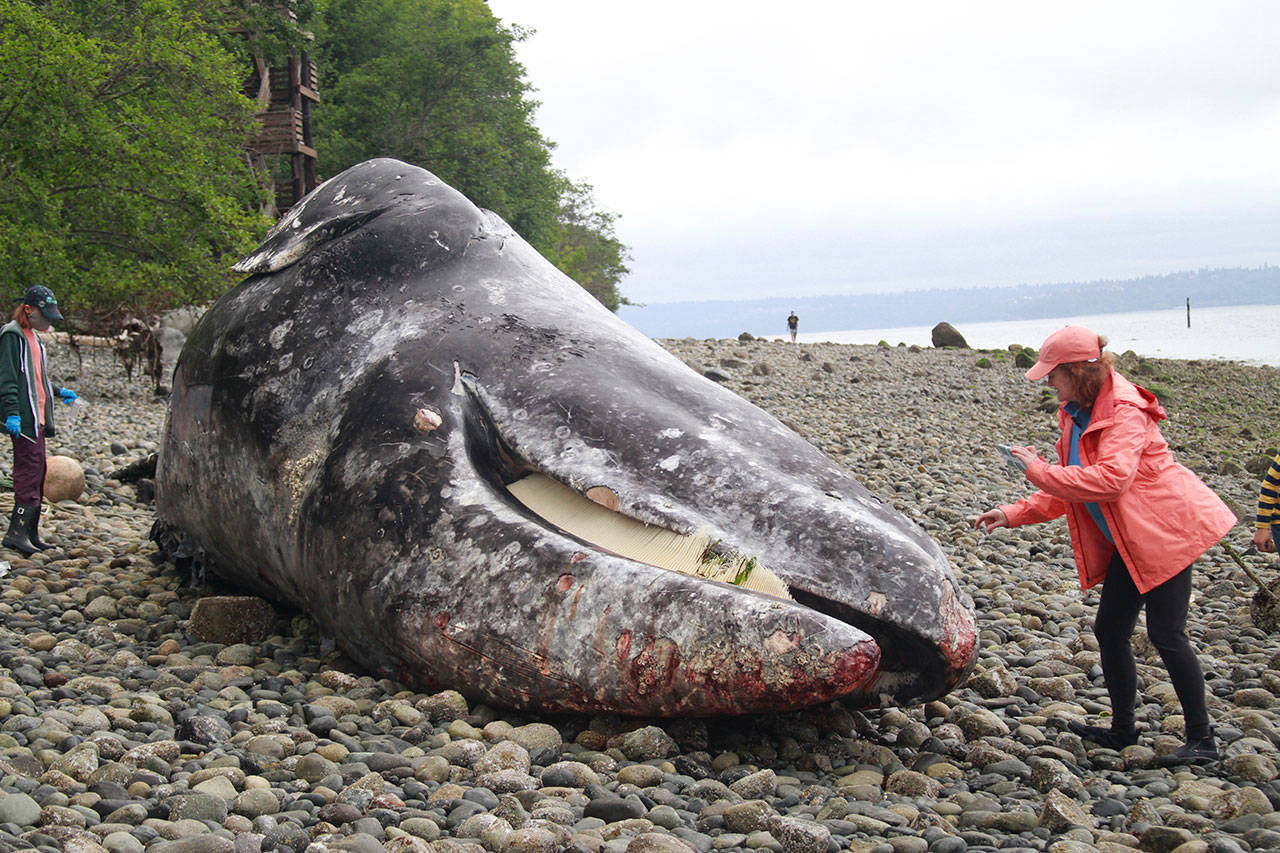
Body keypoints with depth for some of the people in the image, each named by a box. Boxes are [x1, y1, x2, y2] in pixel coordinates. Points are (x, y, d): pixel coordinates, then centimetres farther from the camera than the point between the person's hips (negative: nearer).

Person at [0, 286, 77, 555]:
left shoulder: (32, 337, 20)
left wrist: (59, 392, 29)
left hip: (37, 417, 10)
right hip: (23, 420, -10)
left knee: (37, 472, 11)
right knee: (29, 472, -15)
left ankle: (31, 533, 15)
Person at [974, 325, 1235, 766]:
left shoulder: (1123, 410, -19)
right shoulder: (1075, 414, 10)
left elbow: (1111, 478, -32)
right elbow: (1066, 493, 14)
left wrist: (1039, 471, -25)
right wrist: (1013, 515, 4)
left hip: (1164, 531, -9)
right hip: (1127, 543, 9)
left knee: (1165, 633, -8)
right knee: (1110, 629, 10)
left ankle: (1202, 740, 3)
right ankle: (1122, 730, 24)